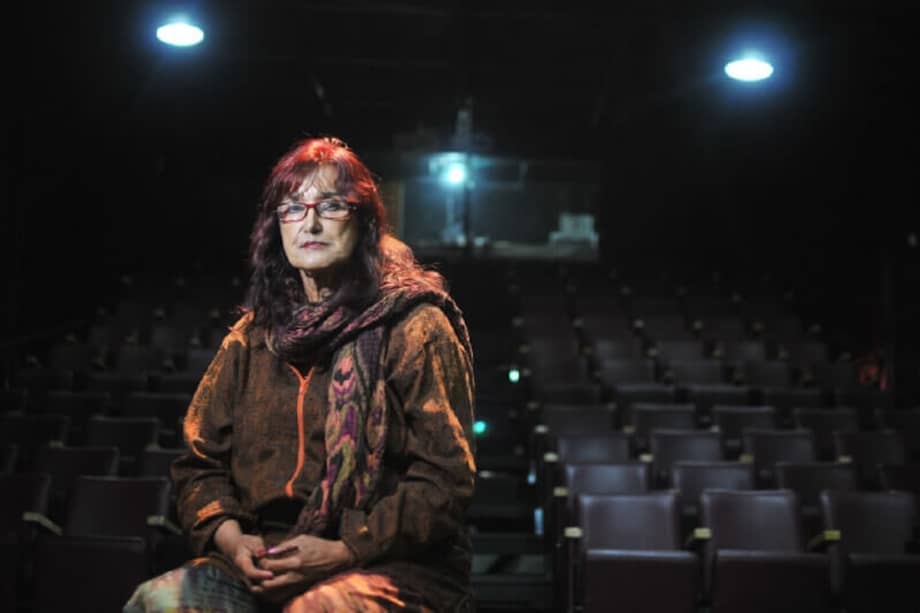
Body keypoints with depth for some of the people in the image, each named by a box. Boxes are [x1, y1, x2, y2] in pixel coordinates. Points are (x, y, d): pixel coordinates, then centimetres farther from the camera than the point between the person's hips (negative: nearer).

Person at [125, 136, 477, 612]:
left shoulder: (416, 327, 1)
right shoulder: (251, 336, 15)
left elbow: (445, 478, -5)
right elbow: (200, 461, 15)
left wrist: (345, 550, -14)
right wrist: (231, 537, -4)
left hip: (387, 566, -3)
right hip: (264, 566, 4)